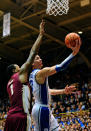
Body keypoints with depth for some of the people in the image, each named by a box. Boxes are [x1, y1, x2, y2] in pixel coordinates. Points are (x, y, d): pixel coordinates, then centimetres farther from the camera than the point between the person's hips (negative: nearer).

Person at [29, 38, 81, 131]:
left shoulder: (32, 75, 15)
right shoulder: (40, 73, -16)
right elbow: (60, 67, -22)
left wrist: (63, 91, 19)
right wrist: (74, 52, -20)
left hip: (39, 108, 10)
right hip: (42, 109, -10)